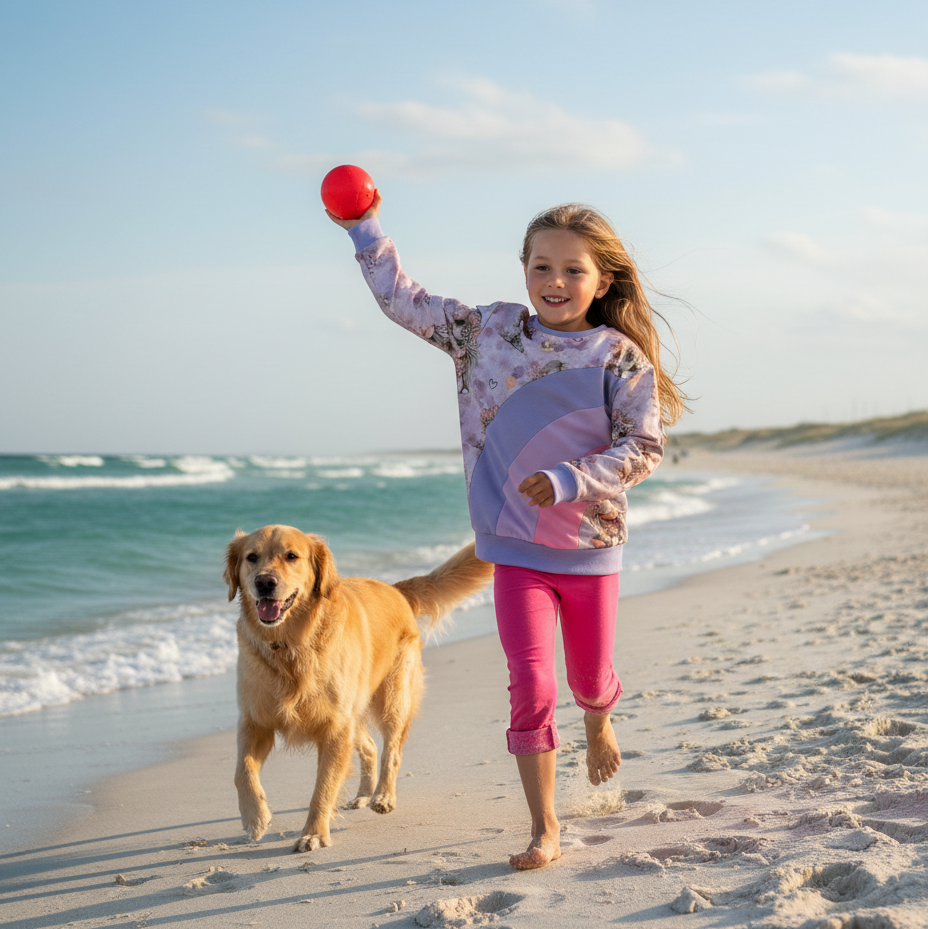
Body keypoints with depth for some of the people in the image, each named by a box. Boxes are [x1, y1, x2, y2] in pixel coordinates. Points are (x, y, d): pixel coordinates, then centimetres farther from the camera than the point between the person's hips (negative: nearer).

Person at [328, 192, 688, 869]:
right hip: (516, 548, 0)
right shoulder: (489, 332, -1)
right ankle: (544, 828, 3)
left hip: (591, 546, 0)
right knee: (532, 687, -9)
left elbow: (643, 447, -11)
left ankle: (599, 724, 56)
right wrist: (367, 234, 0)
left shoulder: (621, 358, -8)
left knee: (589, 679, 18)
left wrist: (569, 479, -23)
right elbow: (407, 303, 6)